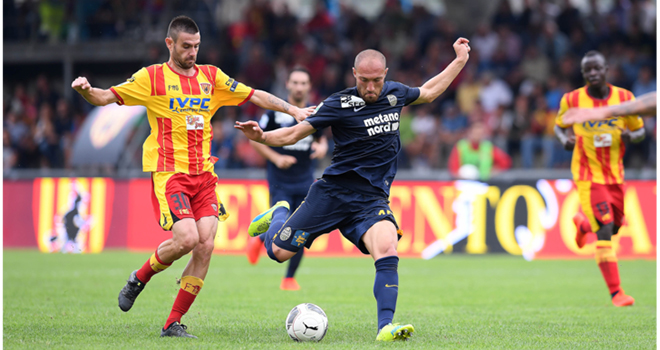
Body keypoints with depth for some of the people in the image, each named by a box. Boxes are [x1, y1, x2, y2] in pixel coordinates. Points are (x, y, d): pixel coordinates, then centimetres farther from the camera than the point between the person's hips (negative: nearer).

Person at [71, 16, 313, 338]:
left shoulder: (211, 77, 12)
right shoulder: (152, 78, 0)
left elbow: (254, 96, 16)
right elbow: (106, 98, -2)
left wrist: (294, 110, 8)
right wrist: (86, 90, -22)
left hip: (203, 174, 5)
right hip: (168, 173, -5)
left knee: (205, 245, -7)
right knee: (186, 238, -21)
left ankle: (173, 324, 2)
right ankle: (139, 278, 9)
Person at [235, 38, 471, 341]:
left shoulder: (395, 94, 7)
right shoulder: (339, 104, -7)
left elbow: (428, 92, 29)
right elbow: (293, 134, -8)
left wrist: (460, 60, 29)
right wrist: (261, 137, -26)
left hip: (372, 199, 2)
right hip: (333, 190, -2)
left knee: (387, 251, -26)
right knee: (278, 251, 4)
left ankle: (385, 326, -26)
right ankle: (279, 214, 39)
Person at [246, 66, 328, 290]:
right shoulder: (276, 111, -7)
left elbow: (320, 138, 20)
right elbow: (255, 139, -1)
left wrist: (322, 147, -4)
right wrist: (276, 158, -13)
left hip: (305, 180, 3)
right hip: (280, 181, -3)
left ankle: (290, 278, 14)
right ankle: (259, 240, 23)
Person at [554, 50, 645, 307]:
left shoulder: (625, 98, -1)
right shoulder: (572, 100, -6)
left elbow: (639, 130, 9)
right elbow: (559, 126, 11)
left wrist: (630, 135, -15)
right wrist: (564, 139, -11)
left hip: (615, 175, 4)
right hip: (588, 175, -4)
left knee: (613, 227, 14)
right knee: (605, 232, -16)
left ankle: (583, 222, 50)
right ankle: (616, 293, -14)